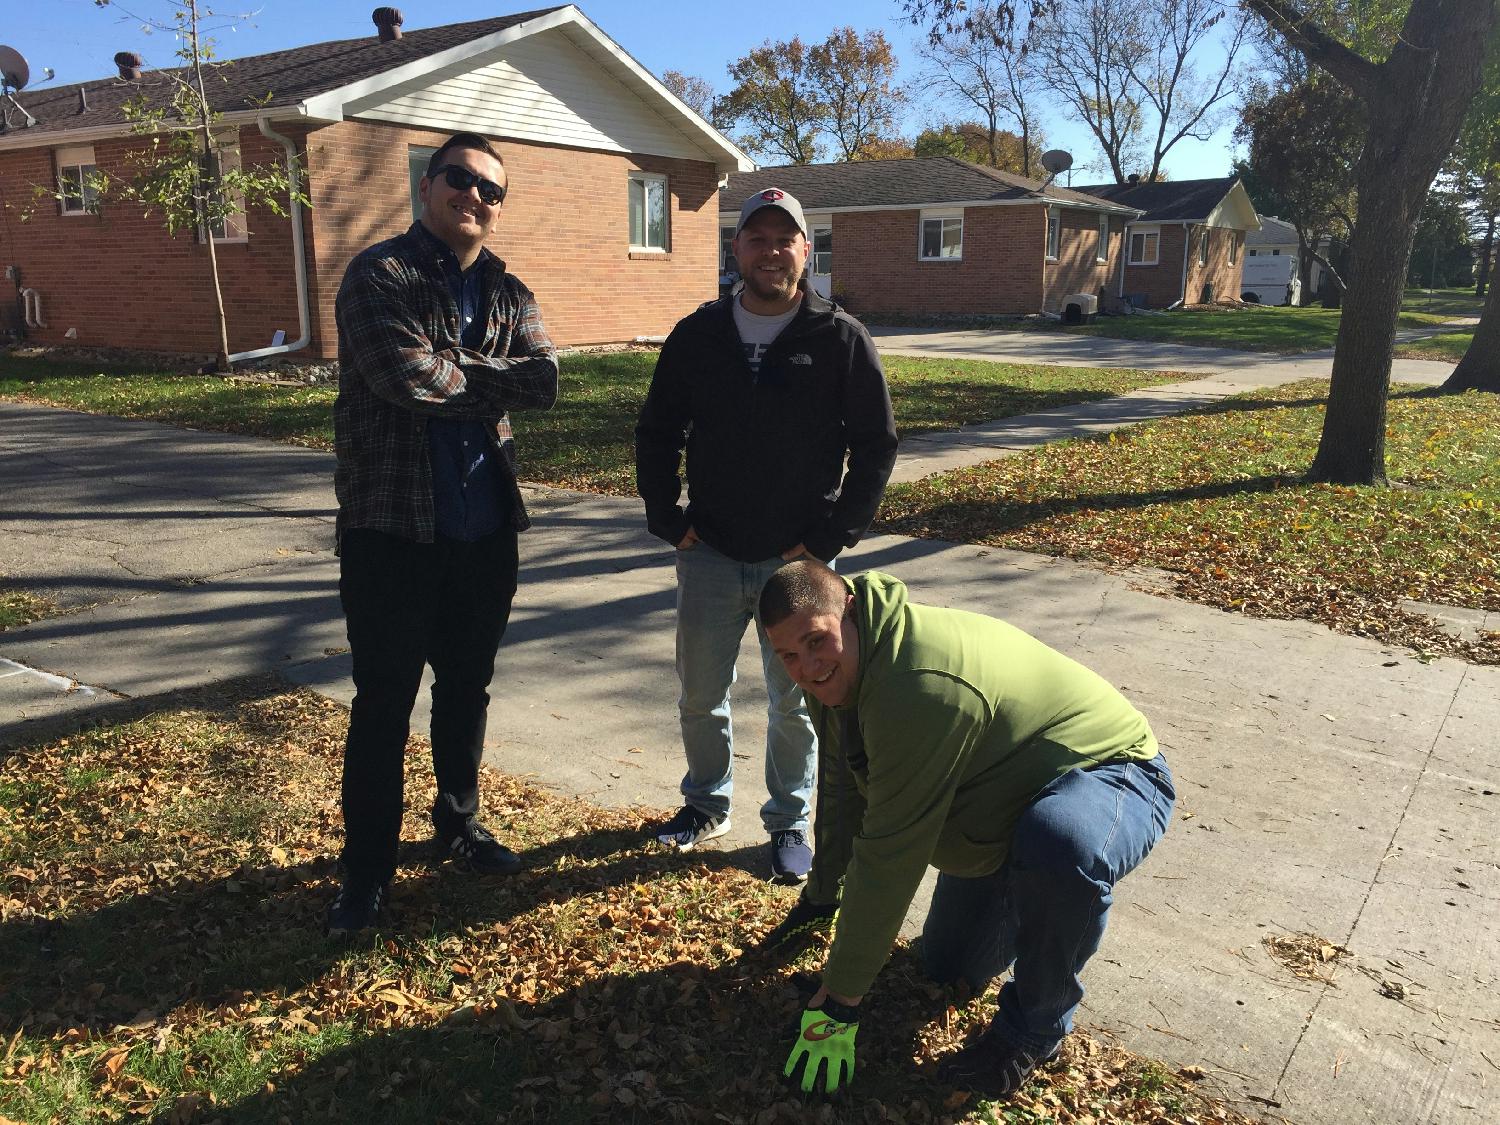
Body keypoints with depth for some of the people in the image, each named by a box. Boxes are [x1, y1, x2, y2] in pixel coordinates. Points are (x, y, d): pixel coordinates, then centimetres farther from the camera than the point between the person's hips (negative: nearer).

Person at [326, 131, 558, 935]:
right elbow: (406, 375, -24)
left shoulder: (507, 293, 9)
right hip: (393, 528, -5)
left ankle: (459, 822, 39)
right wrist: (488, 383, -9)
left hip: (486, 528, 5)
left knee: (467, 688, 19)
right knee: (384, 702, 5)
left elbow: (544, 380, -9)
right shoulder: (379, 275, -7)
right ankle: (367, 869, 21)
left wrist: (449, 374, -17)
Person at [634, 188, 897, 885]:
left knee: (793, 704, 10)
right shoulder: (698, 336, 2)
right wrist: (668, 520, 1)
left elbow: (877, 446, -2)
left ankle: (789, 822, 30)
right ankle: (706, 804, 36)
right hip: (709, 557, 3)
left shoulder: (841, 339, -5)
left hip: (798, 564, -2)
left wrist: (833, 536, -7)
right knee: (700, 695, 13)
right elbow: (656, 434, 11)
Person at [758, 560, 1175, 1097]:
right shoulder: (835, 670, -8)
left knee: (1057, 846, -43)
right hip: (1005, 799, 8)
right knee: (950, 970, 10)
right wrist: (821, 896, 18)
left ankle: (1036, 1024, -14)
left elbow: (888, 856, -35)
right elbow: (843, 791, 8)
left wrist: (838, 1002, -26)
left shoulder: (918, 686, -38)